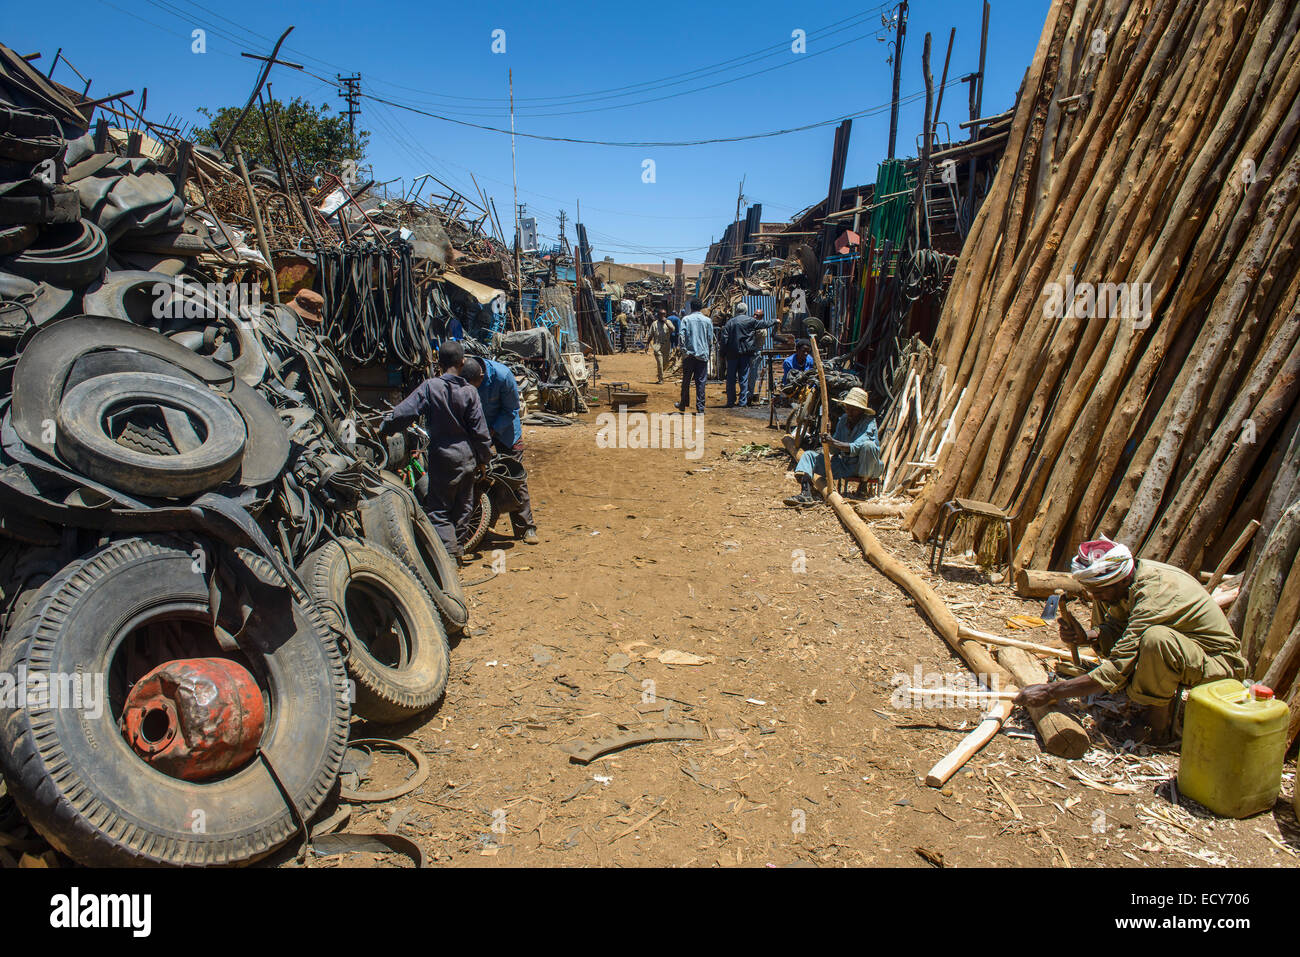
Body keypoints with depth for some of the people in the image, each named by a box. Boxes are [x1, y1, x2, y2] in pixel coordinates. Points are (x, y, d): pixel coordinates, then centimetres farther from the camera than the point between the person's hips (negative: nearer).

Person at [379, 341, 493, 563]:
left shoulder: (429, 387, -11)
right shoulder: (469, 392, -3)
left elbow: (404, 412, -13)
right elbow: (480, 430, -1)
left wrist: (383, 429, 4)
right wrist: (483, 460, 10)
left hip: (441, 456, -3)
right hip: (466, 456, 4)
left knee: (439, 508, 3)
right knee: (463, 505, 16)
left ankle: (449, 551, -4)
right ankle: (457, 547, 27)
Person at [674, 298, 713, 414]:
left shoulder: (686, 319, -1)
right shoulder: (707, 320, 3)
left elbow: (682, 336, -9)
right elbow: (710, 339, 5)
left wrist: (683, 350, -3)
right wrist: (709, 352, 15)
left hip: (689, 354, 0)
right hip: (703, 355, 0)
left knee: (686, 380, 12)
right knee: (701, 382, 1)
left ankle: (683, 405, 22)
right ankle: (700, 408, -2)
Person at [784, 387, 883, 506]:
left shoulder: (869, 423, -12)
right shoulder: (843, 419, 6)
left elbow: (855, 448, -28)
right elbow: (835, 450, 5)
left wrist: (834, 442, -40)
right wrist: (827, 442, -16)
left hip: (864, 468, -6)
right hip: (844, 464, 6)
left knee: (868, 445, -36)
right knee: (808, 455, -6)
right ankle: (806, 494, -30)